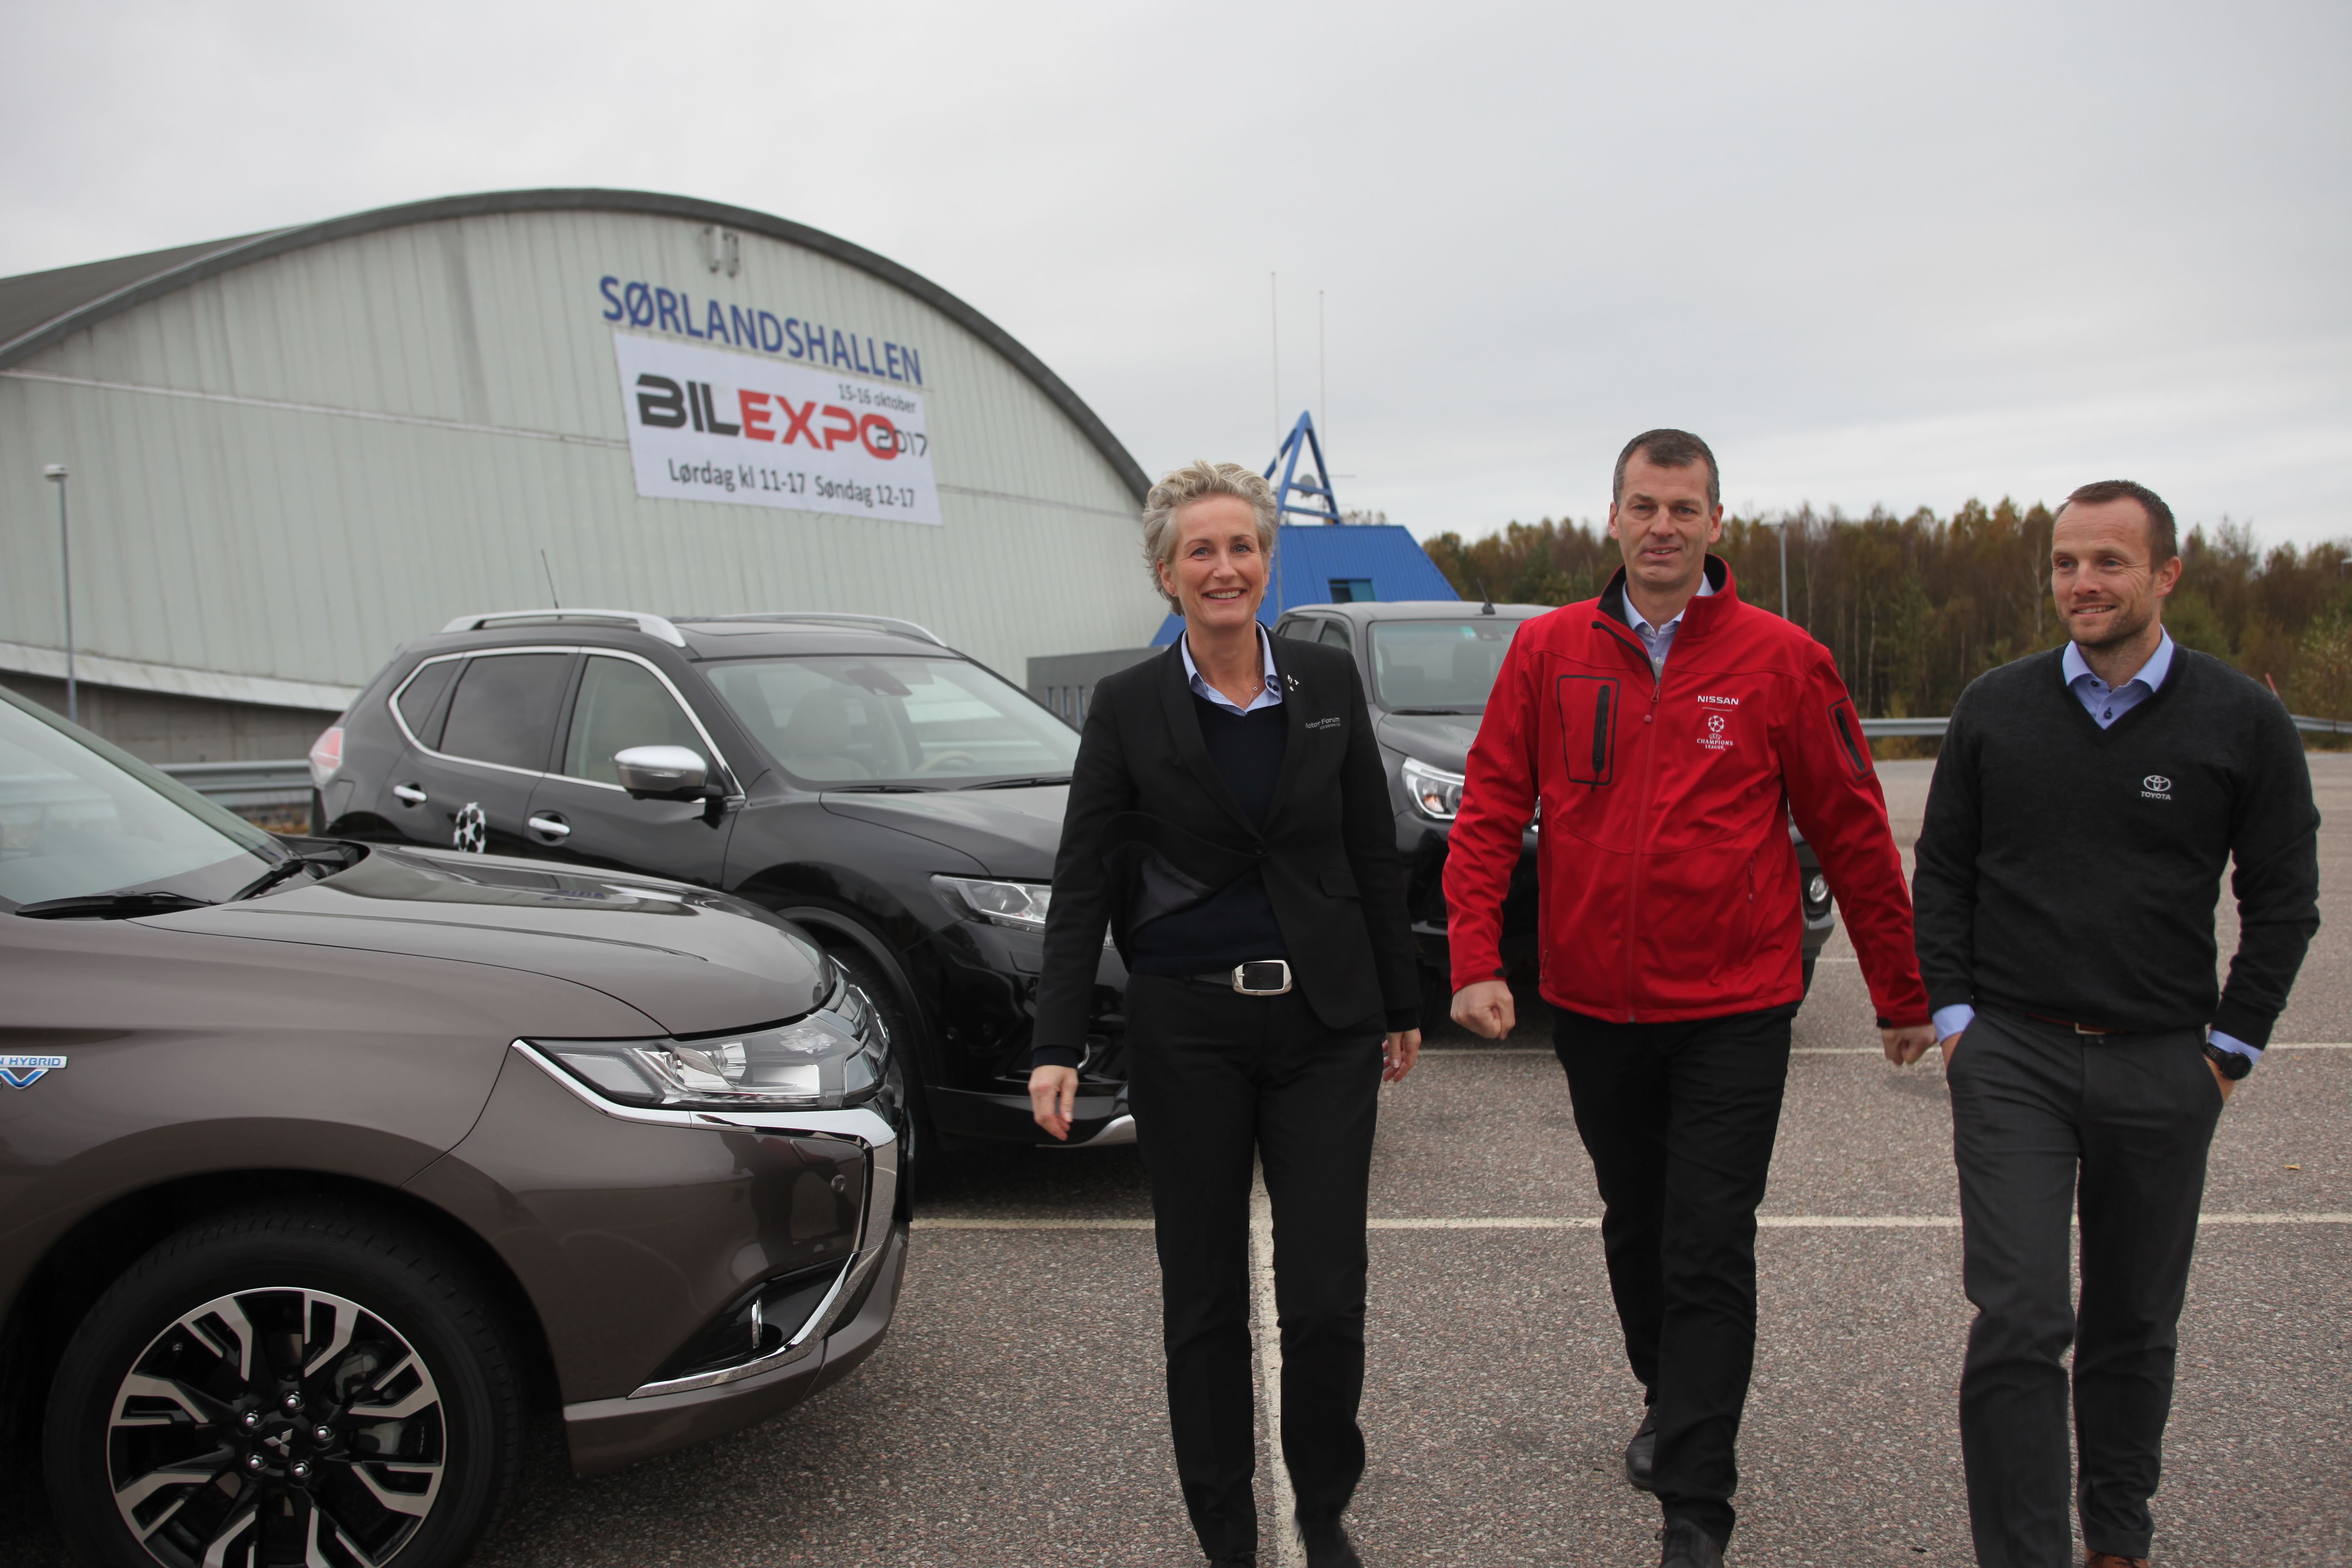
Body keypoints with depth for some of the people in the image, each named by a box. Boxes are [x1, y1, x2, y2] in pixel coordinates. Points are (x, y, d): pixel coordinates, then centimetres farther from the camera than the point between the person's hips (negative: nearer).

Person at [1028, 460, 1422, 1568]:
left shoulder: (1328, 681, 3)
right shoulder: (1128, 706, -3)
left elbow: (1374, 854, 8)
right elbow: (1082, 883, -4)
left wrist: (1401, 1006, 10)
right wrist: (1057, 1047, -11)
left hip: (1324, 1022, 1)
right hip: (1187, 1031, -1)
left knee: (1327, 1295, 1)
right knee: (1205, 1297, 9)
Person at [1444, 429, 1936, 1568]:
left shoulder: (1781, 661, -5)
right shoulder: (1547, 652, 0)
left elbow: (1853, 833, 1)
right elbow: (1490, 813, 0)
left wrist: (1902, 995, 5)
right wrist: (1475, 959, -11)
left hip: (1733, 1014, -3)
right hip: (1592, 1006, 3)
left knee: (1708, 1253, -1)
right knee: (1635, 1230, 19)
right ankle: (1668, 1403, 44)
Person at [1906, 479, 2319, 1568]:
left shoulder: (2242, 722, 0)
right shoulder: (1994, 710, 3)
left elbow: (2283, 901, 5)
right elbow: (1942, 874, 8)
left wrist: (2230, 1046, 1)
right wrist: (1954, 1016, 1)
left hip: (2163, 1069, 1)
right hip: (2011, 1056, 0)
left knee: (2137, 1324, 14)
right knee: (2020, 1323, -8)